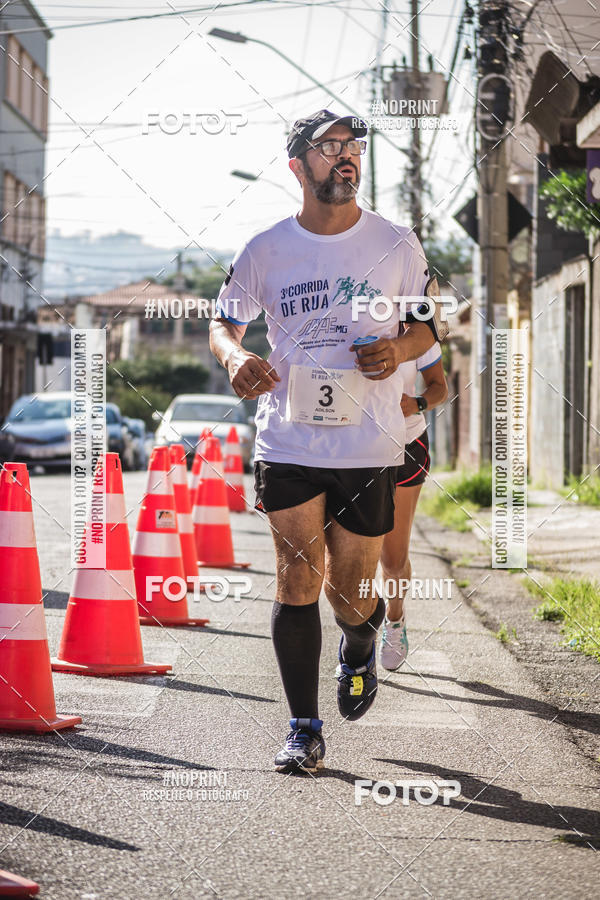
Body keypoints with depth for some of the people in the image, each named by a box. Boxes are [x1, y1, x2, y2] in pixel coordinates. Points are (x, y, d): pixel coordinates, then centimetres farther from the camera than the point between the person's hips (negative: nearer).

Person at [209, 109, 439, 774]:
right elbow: (223, 323, 11)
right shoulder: (266, 251, 2)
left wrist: (401, 349, -10)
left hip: (370, 446, 0)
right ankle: (303, 729, 4)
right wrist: (234, 354, -12)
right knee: (297, 579, -5)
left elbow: (426, 324, 13)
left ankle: (359, 646, 41)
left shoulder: (395, 245, 2)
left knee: (349, 589, 4)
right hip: (287, 440, 0)